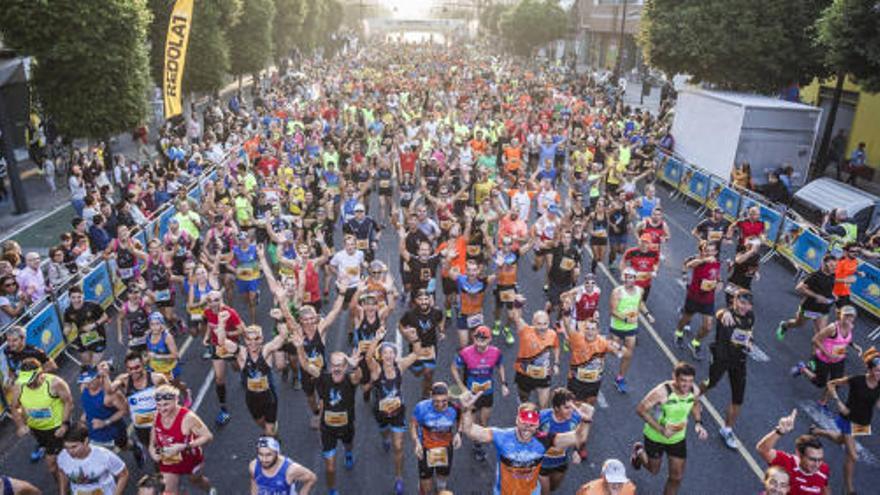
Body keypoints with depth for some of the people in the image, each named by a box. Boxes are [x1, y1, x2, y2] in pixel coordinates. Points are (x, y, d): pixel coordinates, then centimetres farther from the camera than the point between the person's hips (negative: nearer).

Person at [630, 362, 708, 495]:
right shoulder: (662, 392, -34)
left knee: (677, 477, 7)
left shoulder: (694, 391, -19)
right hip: (655, 437, -3)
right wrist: (661, 429, -30)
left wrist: (698, 423, -11)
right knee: (654, 470, 20)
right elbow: (641, 409, -25)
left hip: (678, 439, 3)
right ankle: (639, 452, 50)